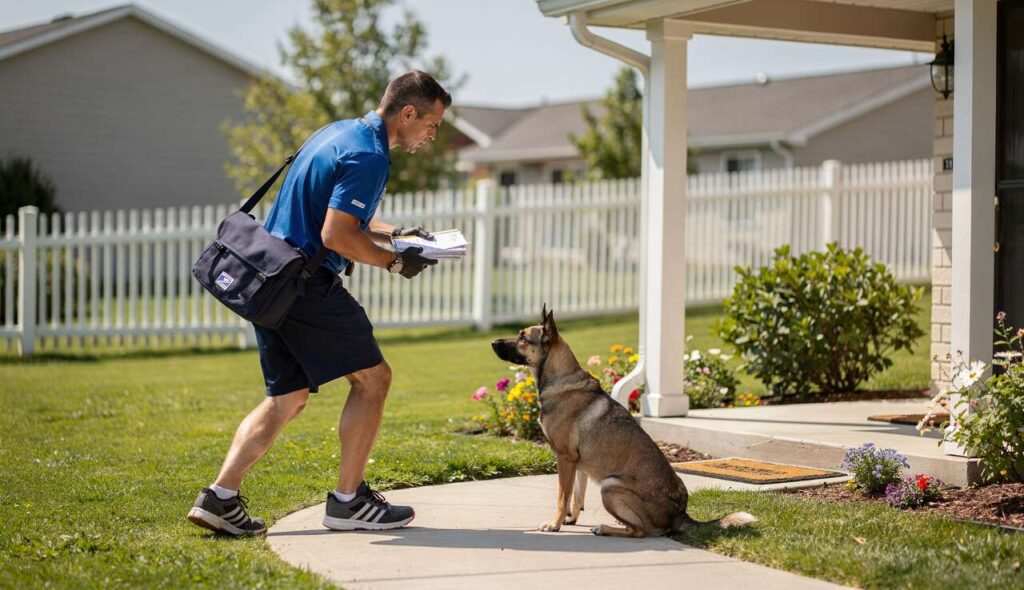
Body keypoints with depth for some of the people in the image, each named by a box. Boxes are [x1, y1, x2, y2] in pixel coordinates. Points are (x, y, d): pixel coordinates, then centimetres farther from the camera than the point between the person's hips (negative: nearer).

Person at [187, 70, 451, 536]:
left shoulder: (340, 132, 17)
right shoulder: (369, 156, -15)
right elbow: (336, 236, -21)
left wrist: (392, 232, 21)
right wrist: (394, 262, -9)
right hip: (307, 285, -10)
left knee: (288, 397, 14)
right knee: (372, 377, 3)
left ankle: (219, 497, 5)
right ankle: (348, 501, 7)